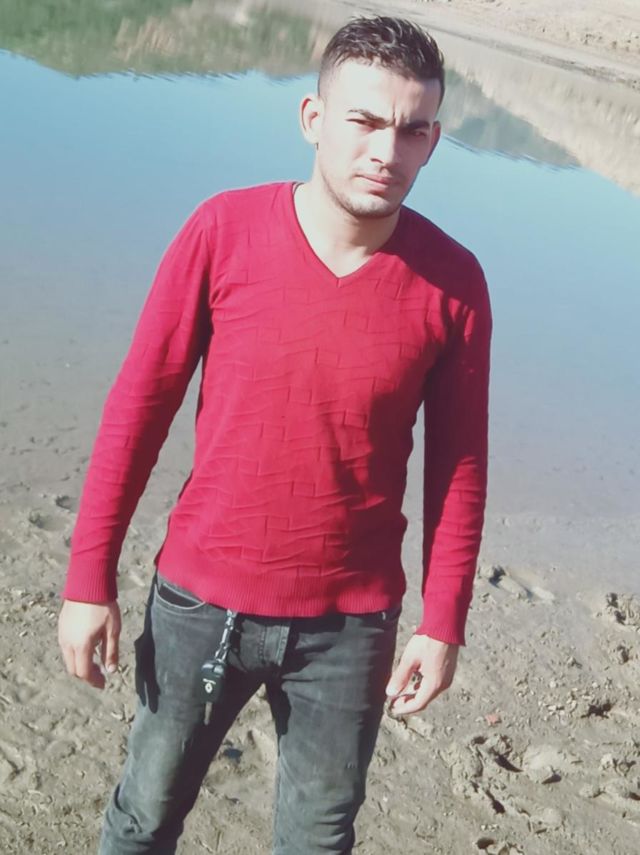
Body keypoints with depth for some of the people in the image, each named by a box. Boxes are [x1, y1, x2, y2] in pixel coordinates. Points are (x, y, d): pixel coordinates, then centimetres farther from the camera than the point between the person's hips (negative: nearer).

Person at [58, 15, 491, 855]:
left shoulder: (452, 282, -11)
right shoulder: (223, 231, -13)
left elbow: (459, 464, -1)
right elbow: (139, 405, -7)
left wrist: (443, 625, 0)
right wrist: (88, 581, -6)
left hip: (349, 625, 0)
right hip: (199, 599, 0)